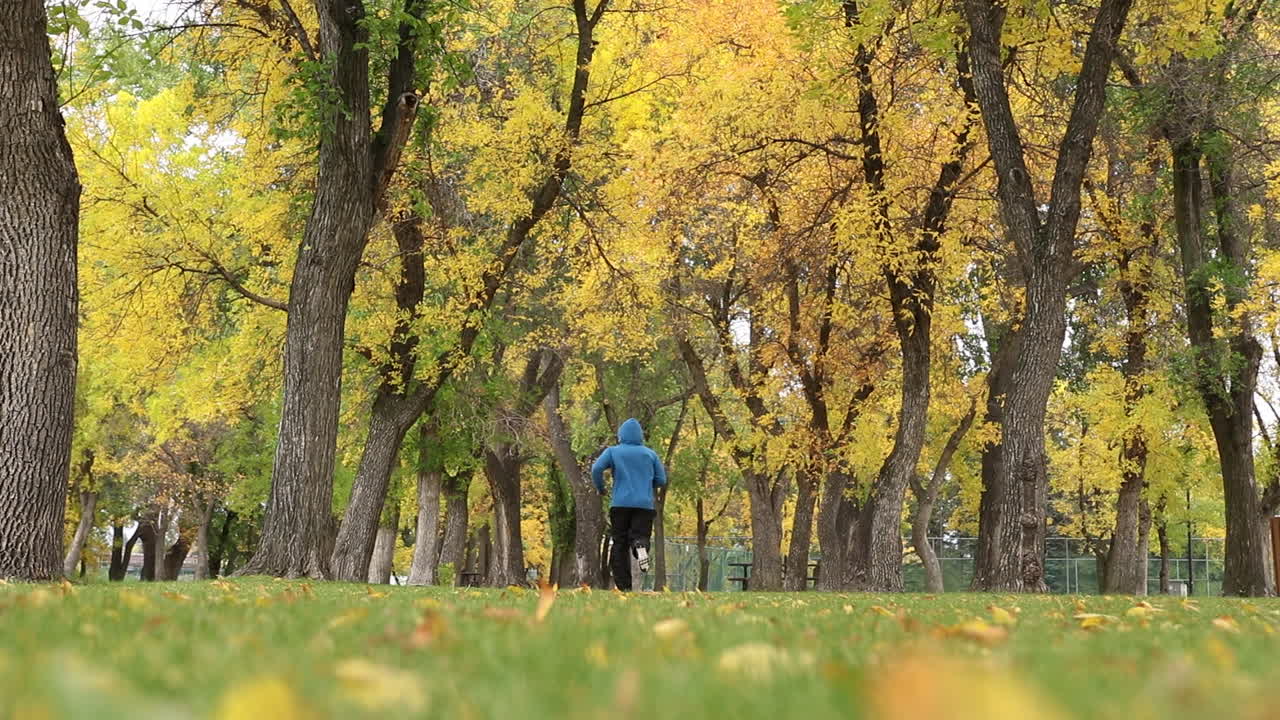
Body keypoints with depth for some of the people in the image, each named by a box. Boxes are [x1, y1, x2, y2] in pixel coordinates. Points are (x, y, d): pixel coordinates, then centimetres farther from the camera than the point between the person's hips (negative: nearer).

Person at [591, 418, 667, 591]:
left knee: (620, 545, 5)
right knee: (640, 535, 1)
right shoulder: (650, 454, 11)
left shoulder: (613, 451, 5)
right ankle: (640, 545, -37)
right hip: (645, 504, 1)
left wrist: (600, 488, 7)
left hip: (620, 504, -1)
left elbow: (596, 468, -9)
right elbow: (661, 479, 9)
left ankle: (623, 586, -1)